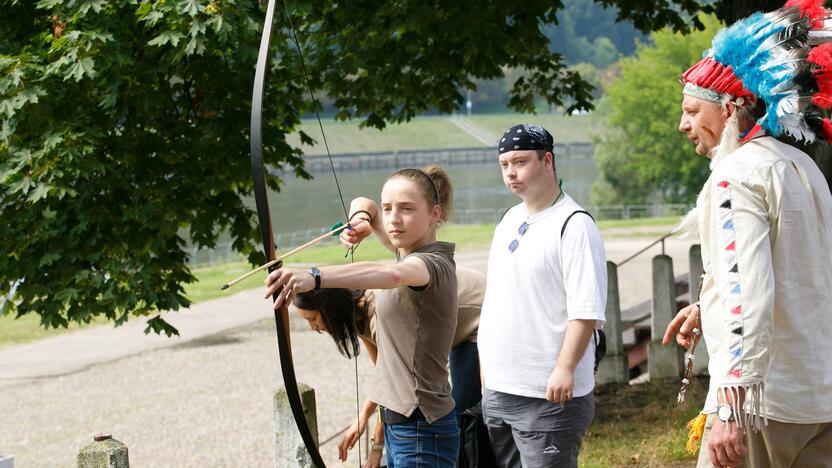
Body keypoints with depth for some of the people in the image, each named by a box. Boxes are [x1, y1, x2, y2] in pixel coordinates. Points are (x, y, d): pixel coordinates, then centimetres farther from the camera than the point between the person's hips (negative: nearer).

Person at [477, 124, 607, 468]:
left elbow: (587, 310, -17)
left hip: (549, 393, -8)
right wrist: (486, 365, 19)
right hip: (496, 390, 8)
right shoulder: (509, 220, 15)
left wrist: (565, 368, -25)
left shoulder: (574, 225, -10)